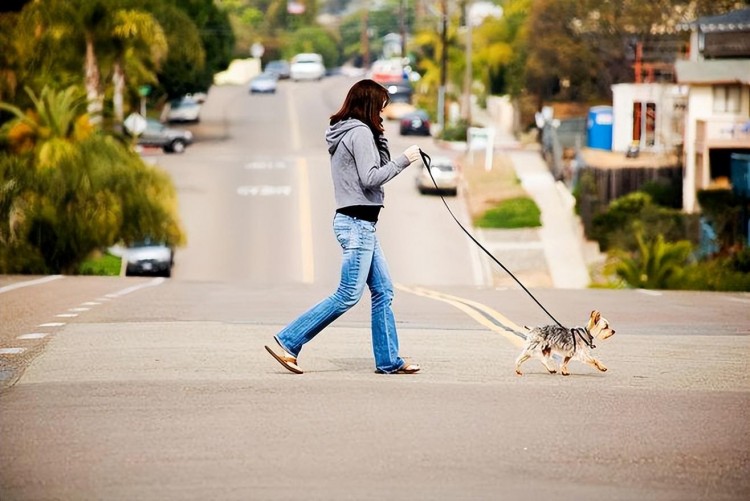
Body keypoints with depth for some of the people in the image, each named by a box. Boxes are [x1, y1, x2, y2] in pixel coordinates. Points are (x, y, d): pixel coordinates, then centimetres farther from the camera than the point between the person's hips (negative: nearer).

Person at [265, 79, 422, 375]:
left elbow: (375, 172, 19)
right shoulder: (360, 132, -12)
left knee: (383, 291, 10)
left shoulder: (347, 133, 17)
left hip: (361, 224, 10)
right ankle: (286, 342, -8)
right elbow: (370, 178, -18)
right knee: (348, 295, -9)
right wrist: (403, 160, -11)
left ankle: (389, 360, 12)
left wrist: (379, 138, 10)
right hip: (357, 223, -10)